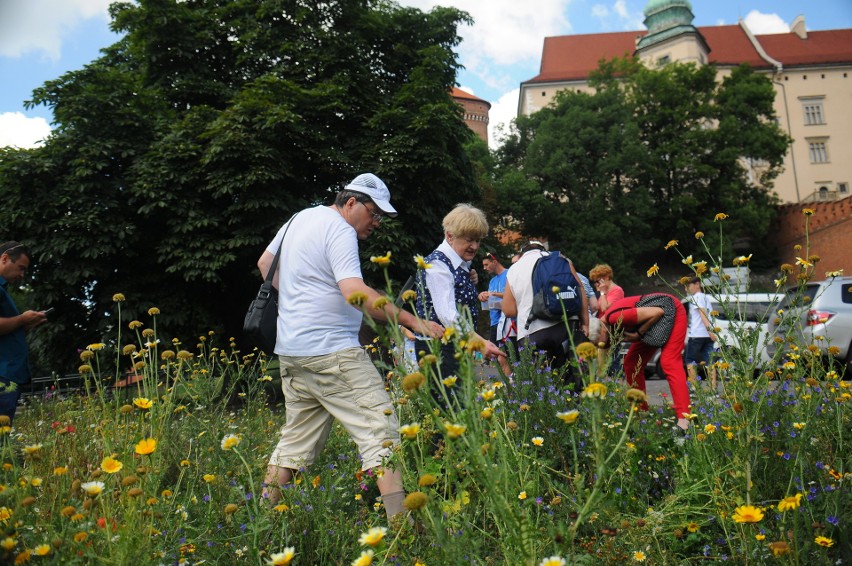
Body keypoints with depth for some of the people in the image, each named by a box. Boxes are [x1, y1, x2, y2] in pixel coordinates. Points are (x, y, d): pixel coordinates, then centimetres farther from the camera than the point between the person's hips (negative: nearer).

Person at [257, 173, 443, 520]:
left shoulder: (300, 218, 16)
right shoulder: (340, 231, -12)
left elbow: (265, 263, 27)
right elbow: (355, 293, -25)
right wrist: (413, 321, -26)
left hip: (290, 350, 10)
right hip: (331, 352, -10)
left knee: (297, 439, 19)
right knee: (382, 432, -9)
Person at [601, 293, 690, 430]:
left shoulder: (615, 317, -31)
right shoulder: (606, 323, -2)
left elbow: (657, 312, -27)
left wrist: (638, 334, -21)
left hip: (672, 312, -10)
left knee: (669, 363, -22)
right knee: (631, 362, 6)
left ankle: (684, 418, -28)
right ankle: (640, 410, 12)